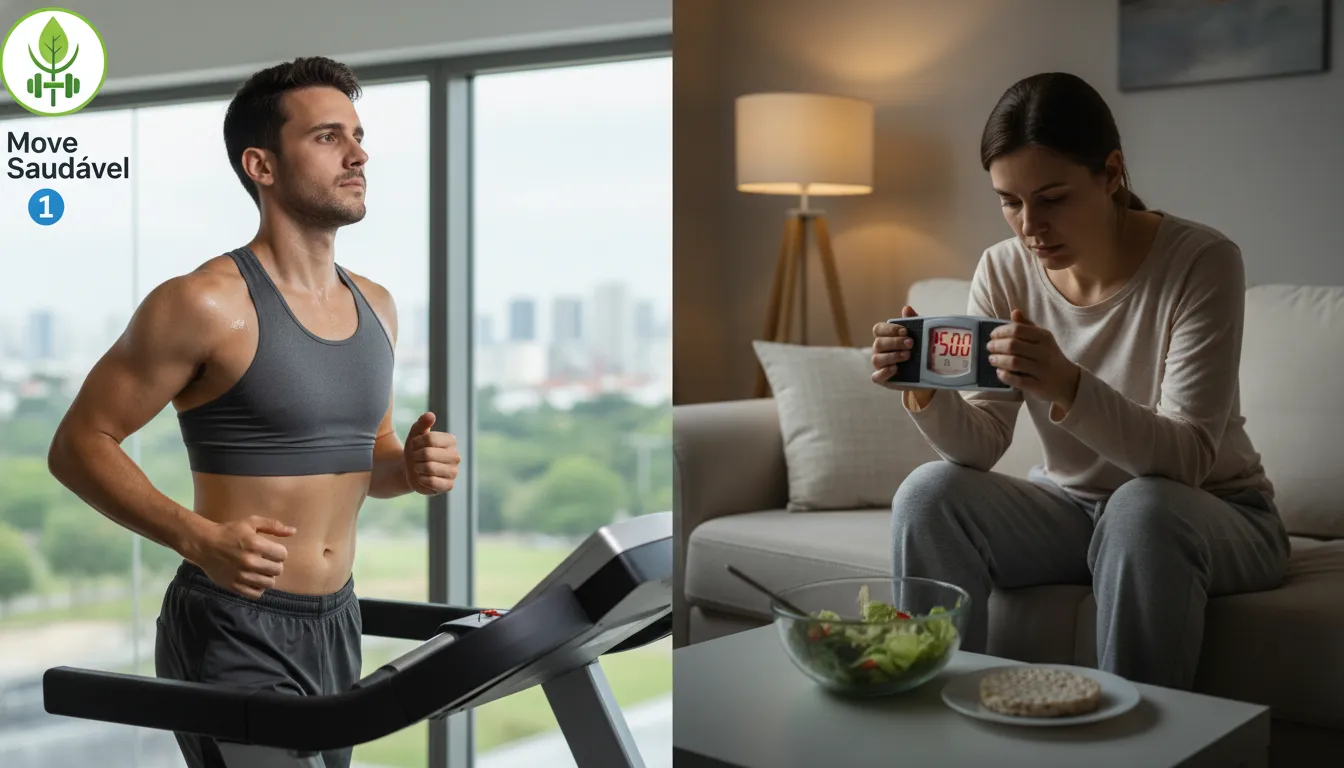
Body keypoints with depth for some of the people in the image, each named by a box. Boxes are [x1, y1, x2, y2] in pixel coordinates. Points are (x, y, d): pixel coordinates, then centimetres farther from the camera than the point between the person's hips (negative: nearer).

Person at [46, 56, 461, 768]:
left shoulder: (375, 307, 9)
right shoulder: (208, 303, -13)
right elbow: (79, 444, -11)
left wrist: (411, 466, -2)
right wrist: (198, 537, -24)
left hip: (336, 624, 7)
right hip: (235, 630, -7)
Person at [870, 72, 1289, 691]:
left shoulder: (1201, 261, -19)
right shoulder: (1004, 270, -6)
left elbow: (1189, 458, -27)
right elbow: (982, 446, -9)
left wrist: (1068, 388, -44)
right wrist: (925, 392, -31)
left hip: (1211, 514, -4)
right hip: (1070, 507, 4)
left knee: (1142, 508, -36)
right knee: (928, 492, -19)